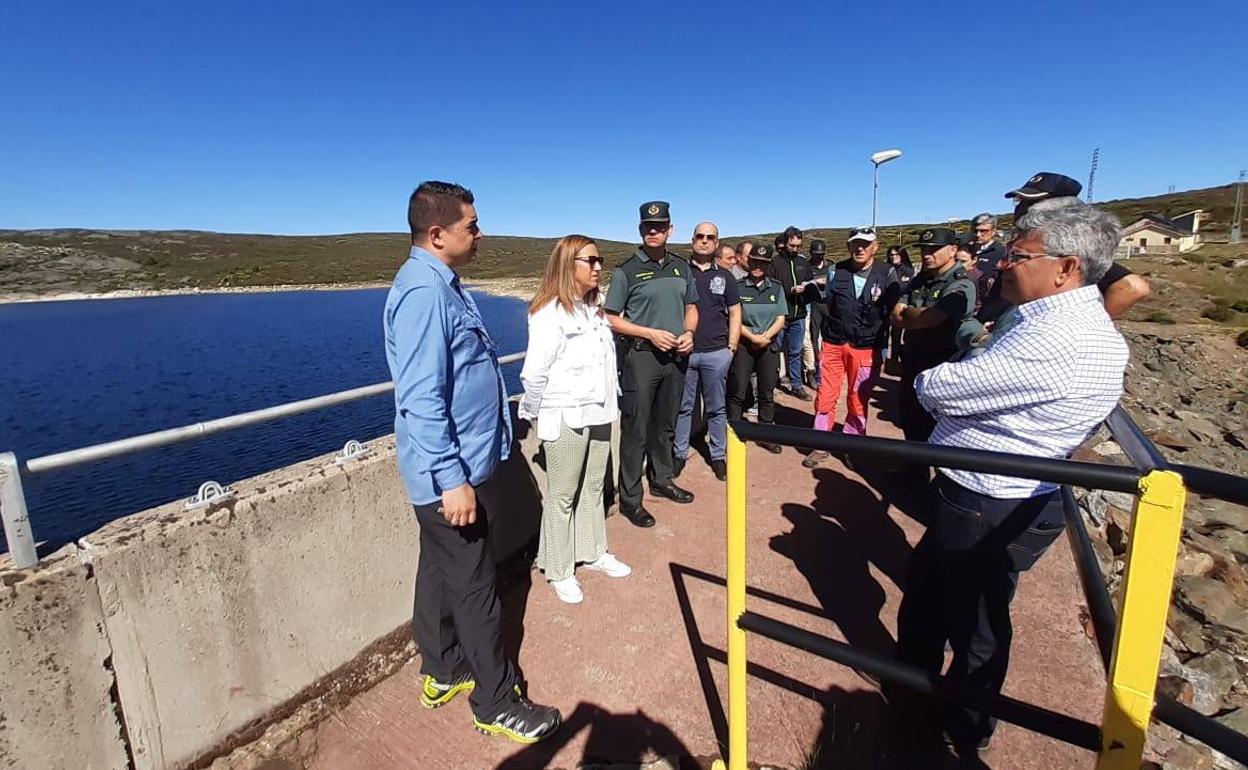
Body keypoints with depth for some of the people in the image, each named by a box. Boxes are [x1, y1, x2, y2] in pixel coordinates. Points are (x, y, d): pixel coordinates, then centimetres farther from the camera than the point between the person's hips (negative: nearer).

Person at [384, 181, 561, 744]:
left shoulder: (441, 284, 11)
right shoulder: (424, 292, -21)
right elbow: (421, 399, -26)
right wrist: (454, 480, -25)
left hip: (453, 465, 10)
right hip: (450, 471, -10)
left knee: (441, 571, 21)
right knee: (473, 587, 3)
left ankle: (442, 671, 39)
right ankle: (496, 703, 21)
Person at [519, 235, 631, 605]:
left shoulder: (593, 309, 11)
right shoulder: (549, 313, -15)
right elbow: (535, 373, -15)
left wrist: (610, 403, 10)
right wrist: (535, 415, -5)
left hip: (598, 414, 7)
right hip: (565, 420, -7)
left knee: (593, 487, 17)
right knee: (562, 496, 5)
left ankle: (592, 552, 35)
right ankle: (559, 571, 21)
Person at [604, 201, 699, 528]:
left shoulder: (681, 267, 10)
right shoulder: (627, 271, -6)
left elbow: (691, 307, 18)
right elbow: (612, 319, -6)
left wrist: (688, 333, -3)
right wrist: (651, 333, -16)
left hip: (675, 356, 5)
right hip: (641, 356, -5)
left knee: (666, 424, 17)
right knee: (635, 429, -2)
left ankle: (662, 480, 35)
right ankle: (630, 498, 9)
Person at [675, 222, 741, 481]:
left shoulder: (725, 276, 9)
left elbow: (735, 314, 11)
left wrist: (731, 347, 4)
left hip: (716, 353, 1)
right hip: (684, 351, -1)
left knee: (717, 408, 10)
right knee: (683, 406, 8)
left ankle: (718, 455, 21)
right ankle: (679, 453, 20)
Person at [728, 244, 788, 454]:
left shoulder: (776, 288, 7)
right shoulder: (738, 287, -2)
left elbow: (780, 320, 3)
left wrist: (765, 336, -13)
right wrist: (753, 337, -15)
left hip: (770, 346, 3)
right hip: (743, 345, -3)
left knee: (767, 394, 9)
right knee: (737, 393, -3)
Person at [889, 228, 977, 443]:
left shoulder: (961, 284, -14)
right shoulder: (920, 280, 11)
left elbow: (928, 319, -24)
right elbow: (895, 315, 2)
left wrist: (907, 313, -5)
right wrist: (920, 315, -15)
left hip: (940, 368, -7)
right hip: (912, 363, 7)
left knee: (932, 430, 5)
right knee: (909, 423, 18)